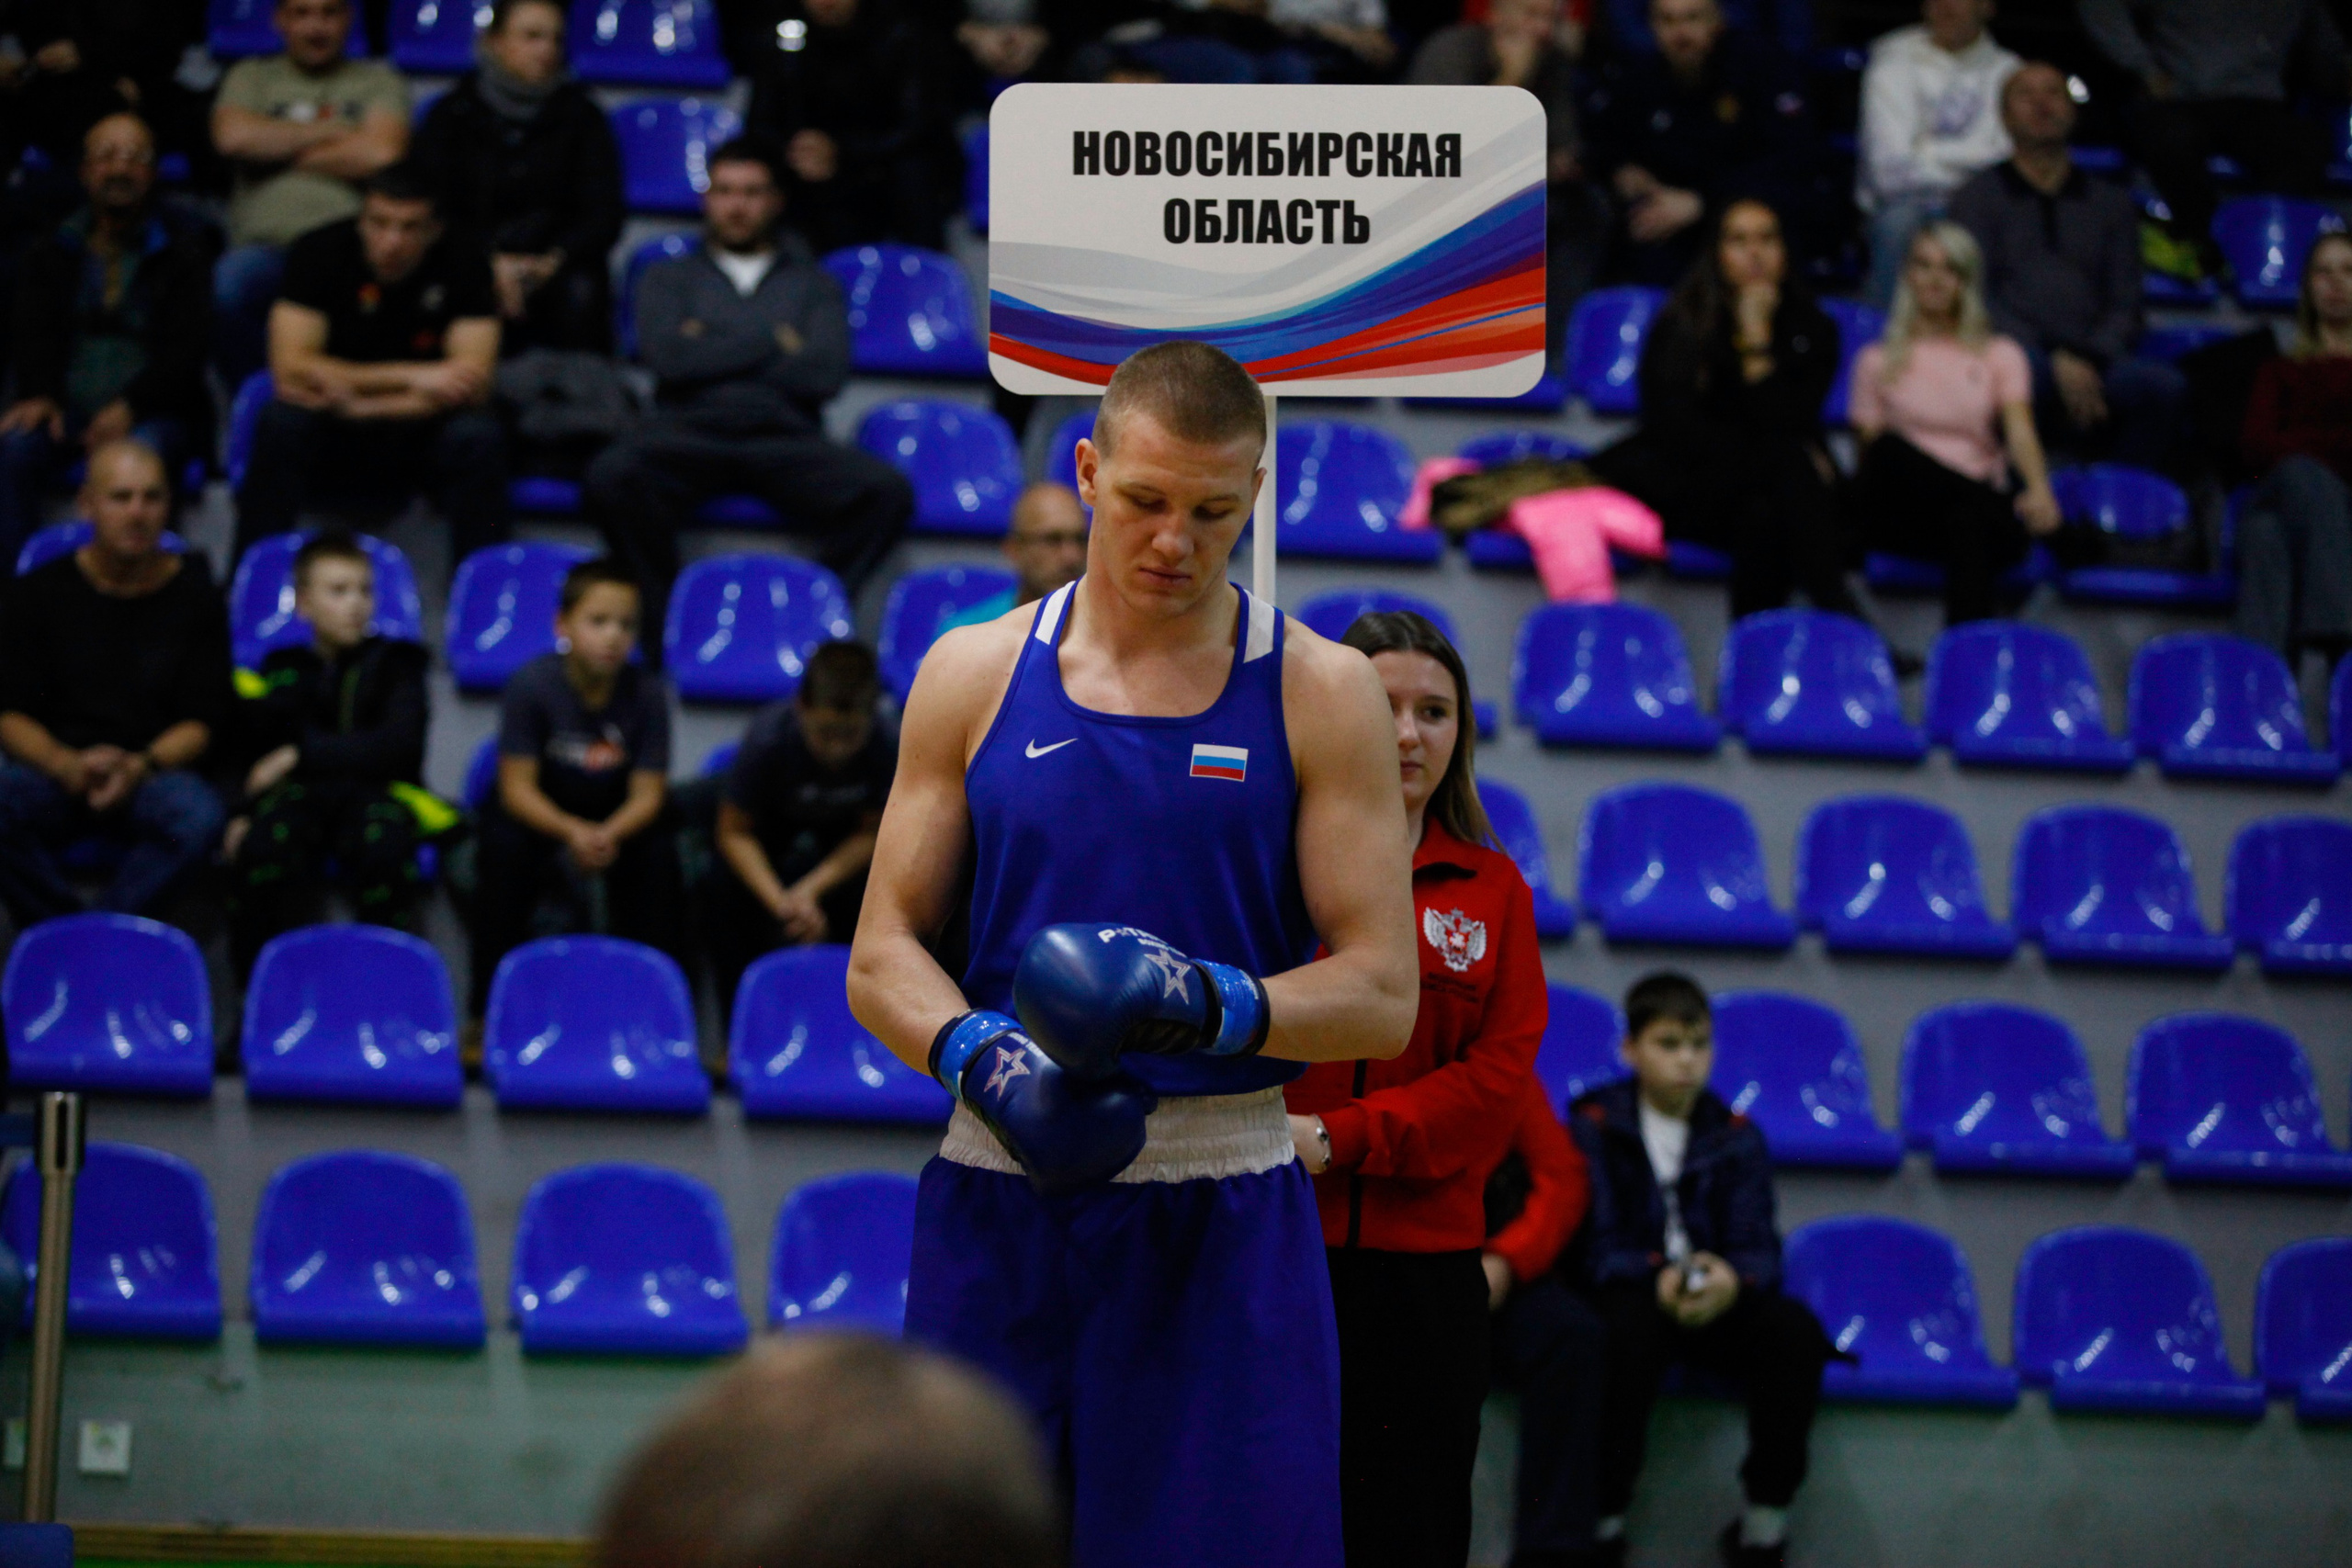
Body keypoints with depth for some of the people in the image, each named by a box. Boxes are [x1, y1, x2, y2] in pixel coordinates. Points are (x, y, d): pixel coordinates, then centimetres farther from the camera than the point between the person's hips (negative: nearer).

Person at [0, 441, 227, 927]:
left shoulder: (193, 594, 6)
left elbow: (202, 722, 4)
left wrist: (139, 767, -16)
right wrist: (68, 767, -18)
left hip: (154, 773, 0)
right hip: (54, 772, 0)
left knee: (198, 815, -35)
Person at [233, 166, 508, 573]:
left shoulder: (462, 267, -10)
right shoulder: (321, 252, -11)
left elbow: (472, 384, -17)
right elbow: (290, 369, -18)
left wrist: (358, 406, -26)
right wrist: (411, 377, -23)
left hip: (424, 432, 0)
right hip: (329, 443, 0)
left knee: (478, 437, -30)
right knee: (281, 422, -31)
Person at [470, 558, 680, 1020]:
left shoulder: (646, 694, -16)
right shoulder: (531, 685, -21)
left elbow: (647, 793, -16)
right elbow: (517, 787, -22)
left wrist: (610, 835, -38)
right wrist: (572, 831, -40)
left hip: (617, 818, 2)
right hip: (537, 813, -2)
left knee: (658, 856, -26)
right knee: (504, 849, -31)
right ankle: (489, 1011, -21)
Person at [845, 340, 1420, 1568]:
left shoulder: (1320, 694, 1)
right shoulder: (975, 674, 6)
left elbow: (1384, 994, -3)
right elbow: (881, 957, 6)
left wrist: (1214, 1005, -21)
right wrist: (980, 1056, -14)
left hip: (1225, 1221, -1)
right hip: (999, 1202, 2)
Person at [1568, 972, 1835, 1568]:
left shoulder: (1736, 1138, 12)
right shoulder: (1594, 1127, 3)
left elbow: (1759, 1248, 0)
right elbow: (1594, 1248, -7)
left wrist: (1732, 1279, -26)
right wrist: (1659, 1278, -28)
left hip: (1715, 1301, 3)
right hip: (1627, 1294, -3)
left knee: (1797, 1329, -26)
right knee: (1633, 1323, -39)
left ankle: (1765, 1520, -16)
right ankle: (1604, 1519, -30)